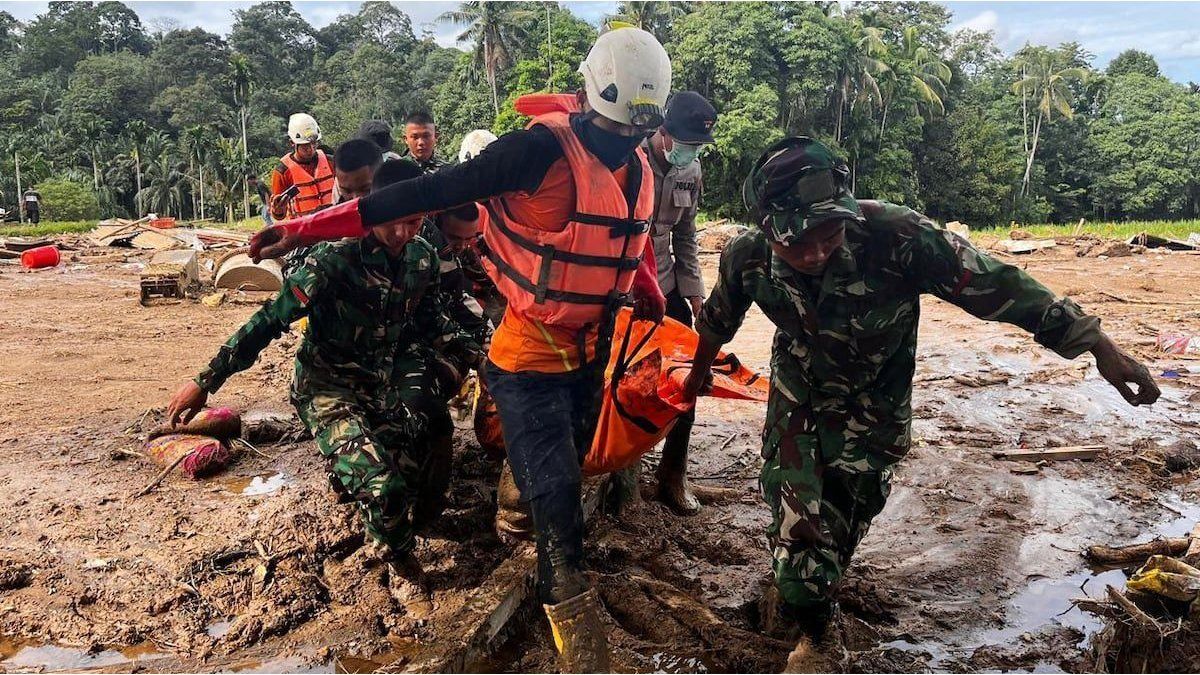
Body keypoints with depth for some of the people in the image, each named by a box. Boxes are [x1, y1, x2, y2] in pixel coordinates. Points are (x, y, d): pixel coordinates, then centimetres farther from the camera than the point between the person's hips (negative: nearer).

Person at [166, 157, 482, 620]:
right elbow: (271, 320, -19)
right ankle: (402, 569, 3)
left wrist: (475, 354, 5)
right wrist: (207, 381, -18)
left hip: (387, 382, 5)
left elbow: (431, 320, 15)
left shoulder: (422, 257, -2)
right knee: (383, 486, -25)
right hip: (328, 386, -5)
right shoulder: (335, 259, -21)